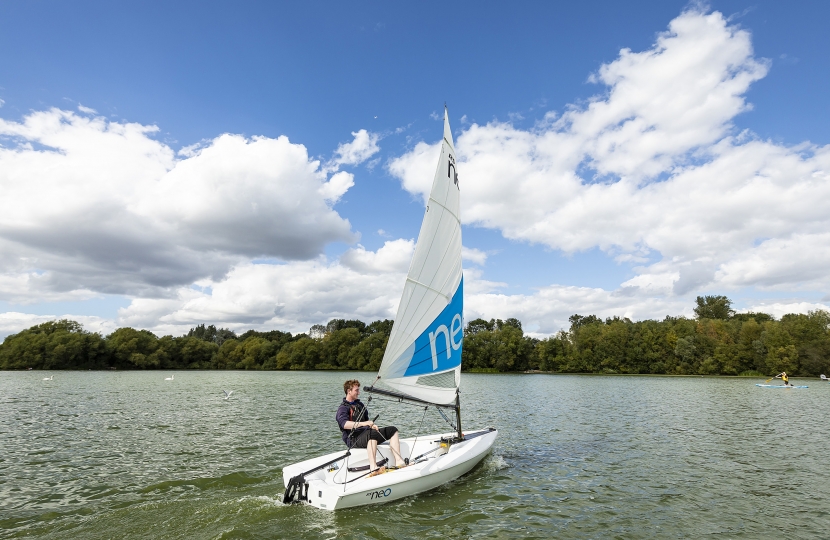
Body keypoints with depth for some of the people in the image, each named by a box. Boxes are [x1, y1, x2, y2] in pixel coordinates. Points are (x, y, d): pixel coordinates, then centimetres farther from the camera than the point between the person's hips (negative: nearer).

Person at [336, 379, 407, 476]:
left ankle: (399, 461, -19)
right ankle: (373, 468, -50)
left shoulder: (359, 404, 23)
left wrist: (372, 425, 5)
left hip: (366, 433, 8)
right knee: (372, 433, -39)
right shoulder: (343, 408, -5)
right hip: (353, 439, -8)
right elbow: (344, 424, -25)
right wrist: (363, 423, -38)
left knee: (392, 430, -6)